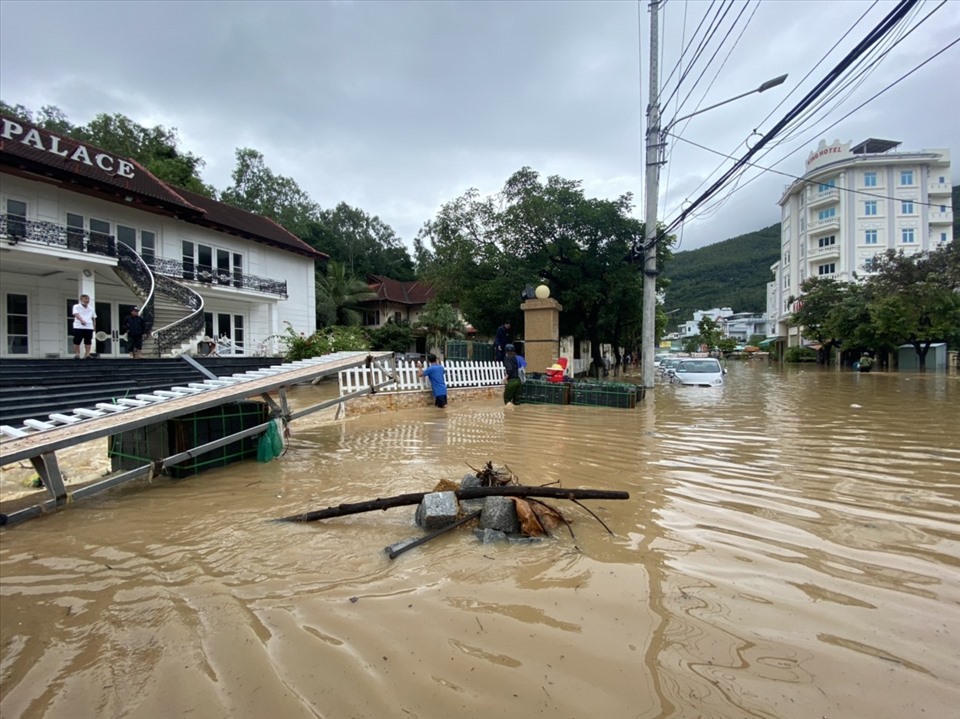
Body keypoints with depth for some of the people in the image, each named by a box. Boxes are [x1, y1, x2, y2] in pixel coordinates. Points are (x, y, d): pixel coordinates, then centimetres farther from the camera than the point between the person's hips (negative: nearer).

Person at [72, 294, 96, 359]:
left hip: (89, 327, 3)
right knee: (77, 341, -2)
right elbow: (76, 314, -15)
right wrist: (82, 320, -33)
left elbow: (93, 318, 24)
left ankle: (87, 354, 0)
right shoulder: (76, 307, 3)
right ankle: (77, 354, 2)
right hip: (79, 327, -3)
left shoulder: (91, 308, 16)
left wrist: (94, 326, 18)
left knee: (88, 341, -1)